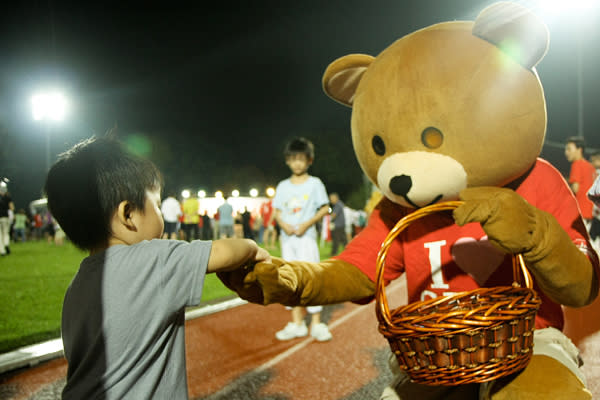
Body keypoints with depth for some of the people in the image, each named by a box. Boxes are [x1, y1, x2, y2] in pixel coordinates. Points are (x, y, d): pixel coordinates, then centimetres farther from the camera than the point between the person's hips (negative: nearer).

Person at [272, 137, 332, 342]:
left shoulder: (314, 183, 0)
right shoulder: (283, 186, 12)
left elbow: (325, 208, -2)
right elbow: (277, 212, 13)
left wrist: (307, 224, -14)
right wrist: (284, 224, -8)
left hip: (306, 237, -4)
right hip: (287, 238, 4)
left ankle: (316, 323, 0)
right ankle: (297, 323, 14)